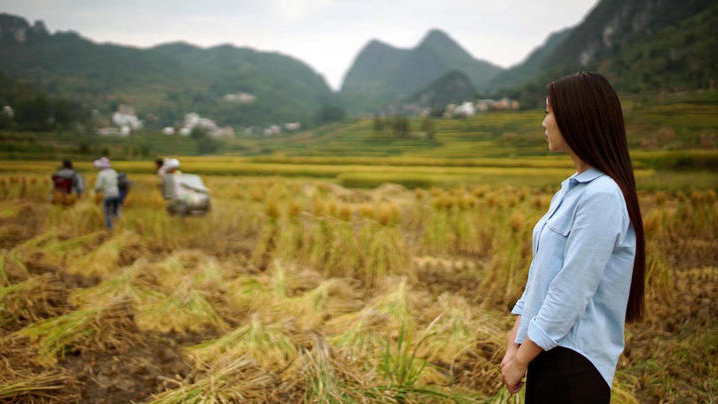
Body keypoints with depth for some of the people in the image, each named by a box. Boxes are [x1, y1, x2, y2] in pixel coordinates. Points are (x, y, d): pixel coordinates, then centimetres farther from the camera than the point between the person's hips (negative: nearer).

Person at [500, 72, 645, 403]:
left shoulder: (603, 196, -17)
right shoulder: (571, 190, 11)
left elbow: (572, 291, -20)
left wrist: (522, 358, -13)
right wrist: (514, 346, 6)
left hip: (575, 364, -8)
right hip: (547, 353, 8)